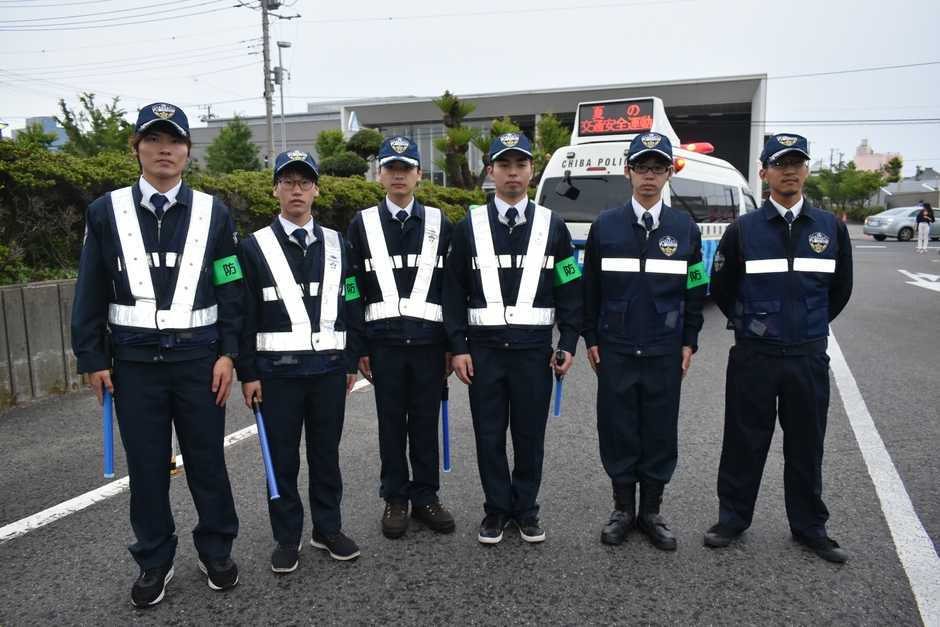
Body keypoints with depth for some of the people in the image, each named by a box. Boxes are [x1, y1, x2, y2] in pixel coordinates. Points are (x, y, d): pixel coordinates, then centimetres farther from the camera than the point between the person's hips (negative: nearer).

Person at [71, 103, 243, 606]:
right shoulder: (106, 211, 3)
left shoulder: (213, 213, 3)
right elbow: (91, 293, 4)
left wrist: (228, 353, -4)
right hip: (134, 359, 1)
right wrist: (93, 359, 1)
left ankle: (216, 549, 27)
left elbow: (231, 288, 2)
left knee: (207, 460, 9)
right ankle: (154, 560, 27)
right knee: (146, 465, 9)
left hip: (198, 357, 0)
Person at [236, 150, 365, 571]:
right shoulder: (254, 247, 1)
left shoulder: (337, 245, 8)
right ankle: (287, 537, 21)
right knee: (282, 457, 6)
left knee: (326, 453, 11)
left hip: (330, 367, 2)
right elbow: (246, 315, -2)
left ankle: (328, 528, 26)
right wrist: (247, 373, -5)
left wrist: (351, 362, 6)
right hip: (277, 369, -2)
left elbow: (351, 307, 10)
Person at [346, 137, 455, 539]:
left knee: (426, 422, 8)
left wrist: (452, 345, 2)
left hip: (429, 340, 0)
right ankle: (395, 498, 23)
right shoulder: (363, 224, 6)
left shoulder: (439, 224, 7)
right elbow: (353, 289, 4)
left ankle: (426, 497, 23)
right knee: (391, 422, 9)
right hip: (384, 340, 0)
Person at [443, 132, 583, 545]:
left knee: (530, 434, 9)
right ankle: (497, 508, 25)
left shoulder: (552, 226, 5)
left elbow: (569, 290, 6)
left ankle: (526, 508, 27)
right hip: (484, 348, 0)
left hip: (534, 348, 0)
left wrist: (568, 344, -1)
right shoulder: (469, 227, 3)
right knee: (489, 434, 8)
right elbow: (454, 291, 3)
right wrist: (458, 347, -3)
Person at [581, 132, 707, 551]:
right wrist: (590, 339, 2)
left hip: (665, 351, 1)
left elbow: (694, 291, 8)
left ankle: (651, 511, 24)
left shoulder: (685, 228, 5)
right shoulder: (605, 226, 2)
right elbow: (590, 287, 5)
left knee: (661, 431, 8)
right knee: (617, 429, 6)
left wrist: (689, 342, 4)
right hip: (615, 349, 0)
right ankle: (623, 508, 23)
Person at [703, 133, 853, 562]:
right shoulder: (743, 229, -2)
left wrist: (810, 326, 15)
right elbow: (721, 288, 8)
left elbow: (840, 289, 15)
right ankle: (733, 518, 24)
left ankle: (809, 527, 28)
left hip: (809, 357, 2)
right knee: (744, 443, 8)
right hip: (753, 356, -1)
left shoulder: (831, 228, 5)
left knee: (806, 446, 12)